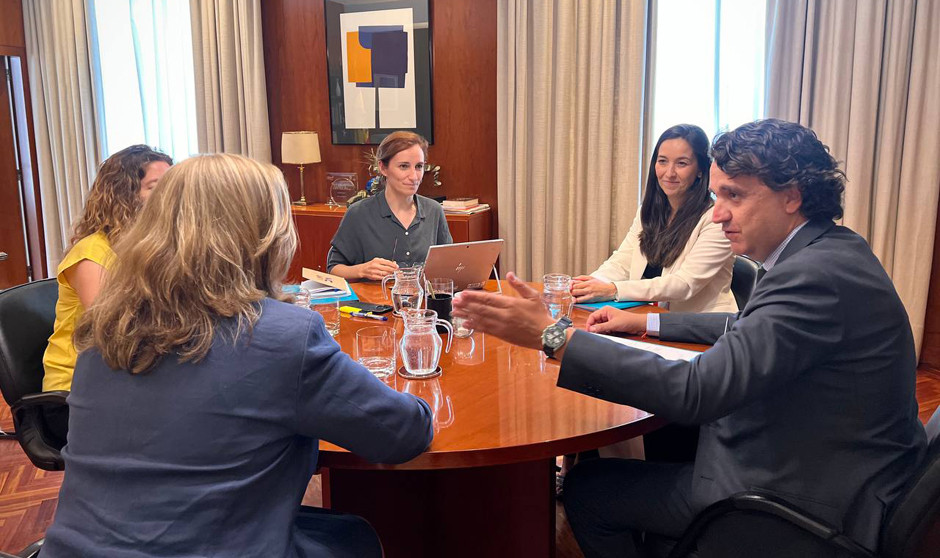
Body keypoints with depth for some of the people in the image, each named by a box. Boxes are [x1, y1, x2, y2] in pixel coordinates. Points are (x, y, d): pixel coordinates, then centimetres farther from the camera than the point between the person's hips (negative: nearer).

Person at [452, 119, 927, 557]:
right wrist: (645, 322, 14)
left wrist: (552, 335, -34)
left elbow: (696, 390, -34)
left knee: (585, 489, -3)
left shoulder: (816, 274, -28)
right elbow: (750, 328, 19)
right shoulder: (826, 251, 4)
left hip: (798, 499, -10)